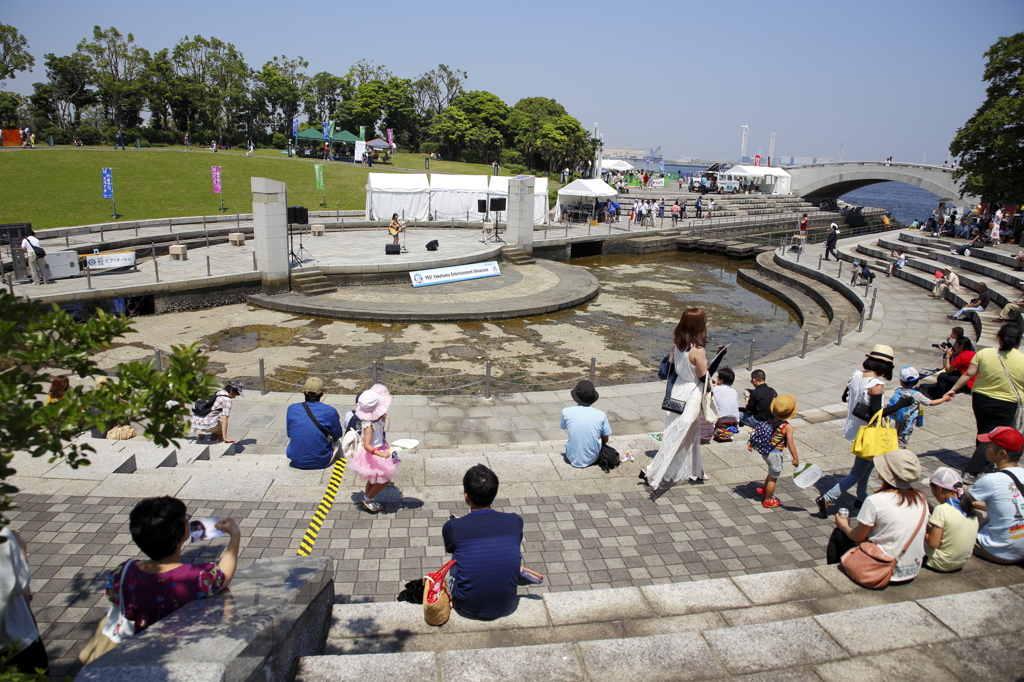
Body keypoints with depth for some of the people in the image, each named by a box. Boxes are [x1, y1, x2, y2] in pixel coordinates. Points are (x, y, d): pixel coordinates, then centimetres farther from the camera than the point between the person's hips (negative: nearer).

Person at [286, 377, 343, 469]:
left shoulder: (291, 409, -6)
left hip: (295, 462, 3)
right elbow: (337, 435, 1)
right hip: (321, 463, -3)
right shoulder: (330, 411, -14)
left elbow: (289, 434, 8)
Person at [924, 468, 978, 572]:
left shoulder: (942, 509, -21)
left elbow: (933, 543, -21)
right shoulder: (969, 509, 0)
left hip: (942, 564, -7)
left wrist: (925, 531, -1)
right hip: (962, 562, 7)